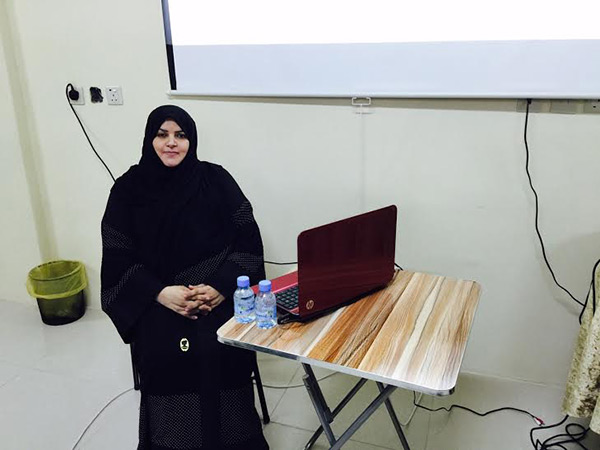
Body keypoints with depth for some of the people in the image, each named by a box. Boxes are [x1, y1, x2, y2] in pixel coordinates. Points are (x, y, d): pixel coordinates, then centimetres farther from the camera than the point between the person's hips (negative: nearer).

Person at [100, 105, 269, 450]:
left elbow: (248, 240, -2)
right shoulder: (128, 190, 2)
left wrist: (222, 286, -18)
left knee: (220, 347, -26)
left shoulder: (215, 179, 1)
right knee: (167, 353, -26)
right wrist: (161, 293, -18)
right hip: (157, 298, 1)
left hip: (219, 292, 0)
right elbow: (118, 260, -1)